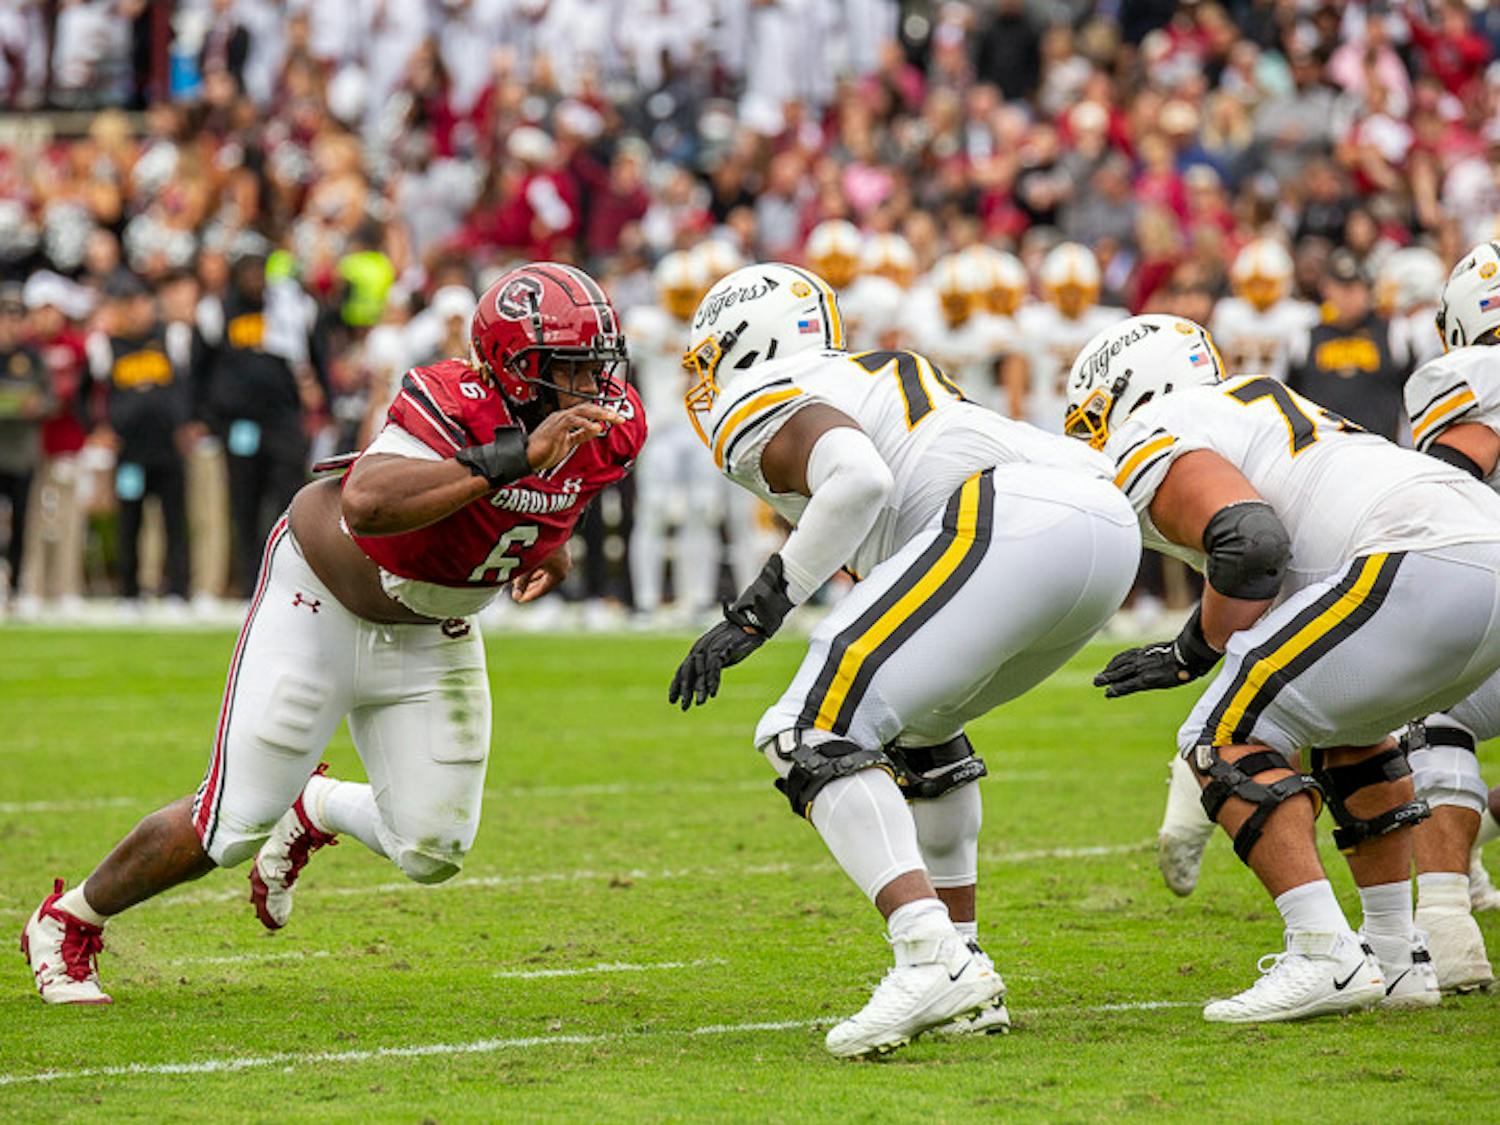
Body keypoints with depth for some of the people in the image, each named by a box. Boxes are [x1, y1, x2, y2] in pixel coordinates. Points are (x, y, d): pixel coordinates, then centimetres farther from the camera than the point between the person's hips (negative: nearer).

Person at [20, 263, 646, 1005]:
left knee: (433, 851, -1)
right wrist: (512, 459, -58)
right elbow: (364, 505, -55)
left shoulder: (608, 429, -14)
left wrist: (548, 551, -8)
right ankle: (67, 921, 22)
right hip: (323, 605, -6)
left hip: (429, 637, 6)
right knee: (234, 826, -3)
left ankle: (316, 811, 32)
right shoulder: (457, 407, -35)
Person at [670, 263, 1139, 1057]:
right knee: (915, 723, 30)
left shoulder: (763, 410, 9)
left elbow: (857, 478, -12)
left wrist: (758, 610, -7)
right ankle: (963, 972, 25)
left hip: (1009, 523, -9)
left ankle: (933, 961, -25)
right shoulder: (891, 373, 36)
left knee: (812, 738, -7)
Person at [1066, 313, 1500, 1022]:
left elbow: (1252, 543, -12)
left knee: (1226, 738, -3)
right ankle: (1396, 959, 27)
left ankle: (1327, 957, -12)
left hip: (1420, 565, -9)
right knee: (1348, 728, 31)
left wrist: (1194, 651, 2)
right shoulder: (1256, 403, 34)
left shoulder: (1151, 442, 4)